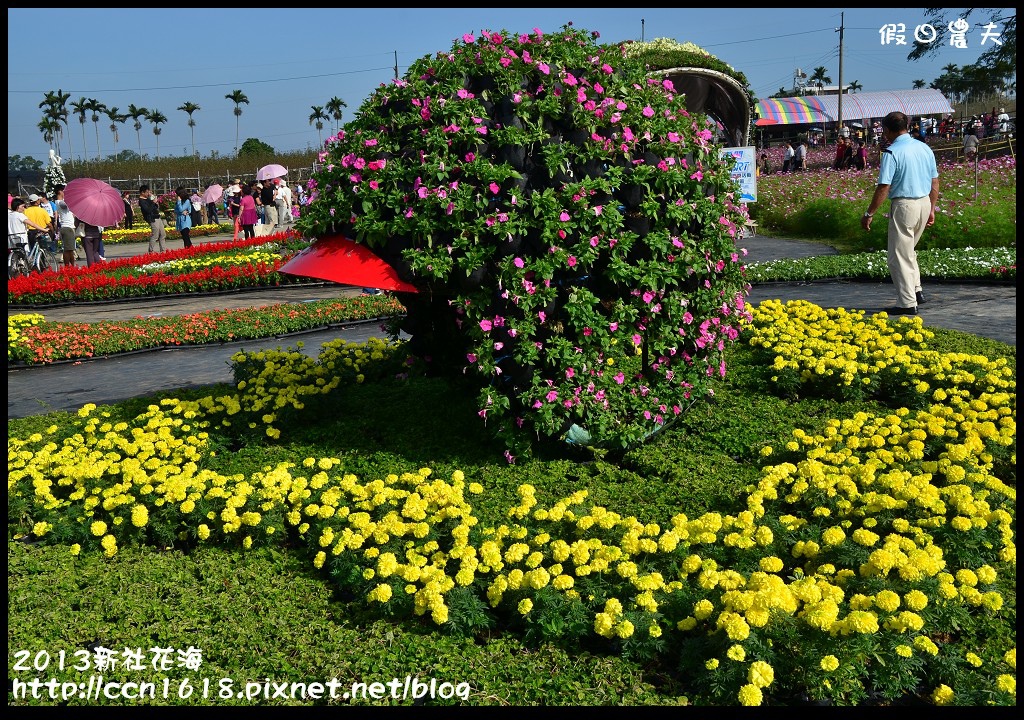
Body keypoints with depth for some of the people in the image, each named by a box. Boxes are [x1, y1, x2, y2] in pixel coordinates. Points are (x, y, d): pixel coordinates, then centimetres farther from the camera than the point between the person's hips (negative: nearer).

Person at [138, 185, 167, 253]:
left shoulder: (148, 199, 16)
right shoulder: (141, 201, -12)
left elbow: (156, 207, 21)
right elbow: (147, 210, -23)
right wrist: (153, 203, -16)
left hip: (158, 218, 10)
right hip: (153, 220, -10)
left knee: (163, 234, 12)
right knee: (155, 236, -9)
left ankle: (163, 249, 18)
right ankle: (152, 251, -2)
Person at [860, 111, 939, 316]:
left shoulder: (892, 152, -13)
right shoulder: (925, 148, 9)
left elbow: (883, 187, -17)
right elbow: (935, 183, 13)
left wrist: (869, 214, -11)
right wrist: (931, 209, 22)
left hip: (904, 205, -7)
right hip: (924, 204, 7)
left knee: (899, 256, 1)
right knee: (908, 250, 25)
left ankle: (907, 303, 3)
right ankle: (916, 290, 24)